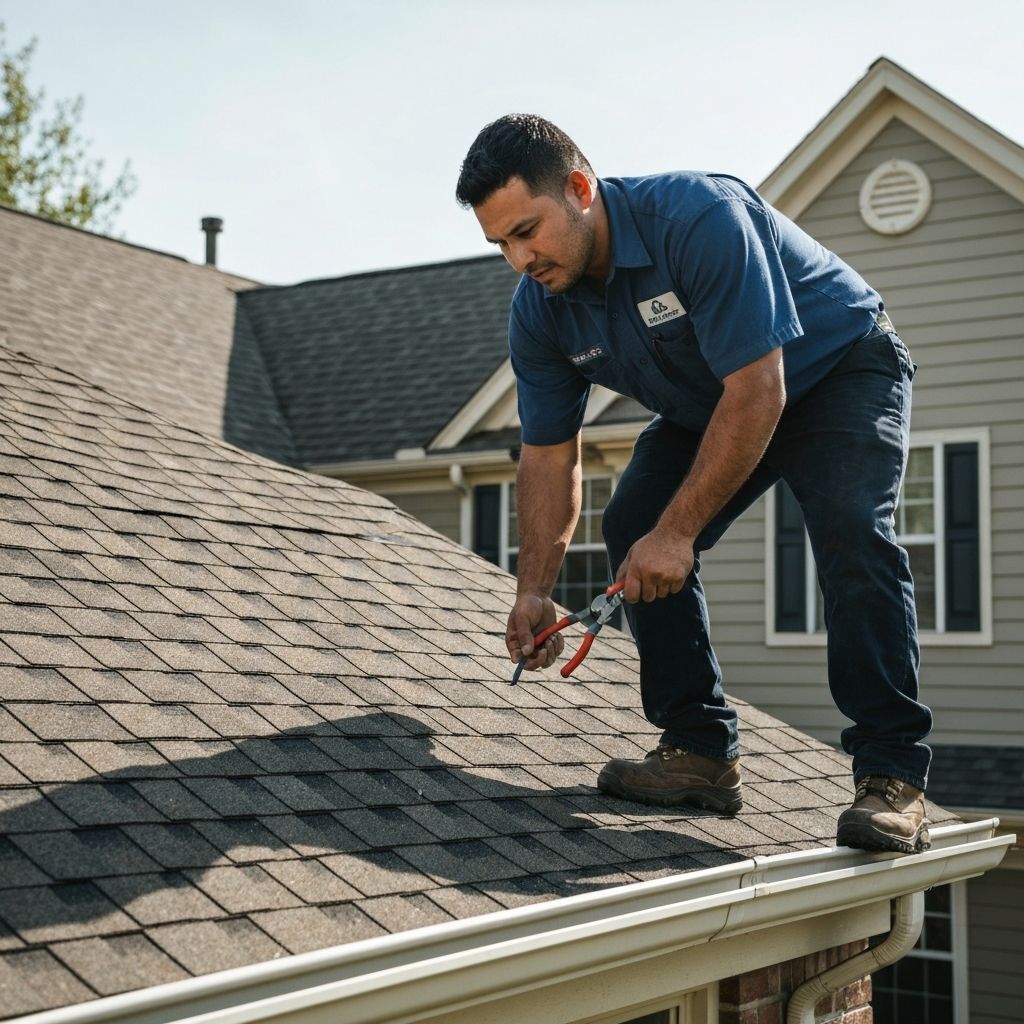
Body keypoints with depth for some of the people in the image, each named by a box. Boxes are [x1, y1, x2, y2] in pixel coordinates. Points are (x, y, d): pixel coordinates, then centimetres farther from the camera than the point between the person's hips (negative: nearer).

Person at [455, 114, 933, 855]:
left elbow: (756, 390, -36)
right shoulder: (539, 309, -14)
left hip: (837, 371, -6)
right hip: (705, 405, 7)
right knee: (633, 526, -10)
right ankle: (702, 752, -3)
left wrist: (678, 531, -34)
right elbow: (549, 456, -6)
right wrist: (534, 591, -15)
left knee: (851, 533, -27)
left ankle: (892, 777, -25)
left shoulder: (699, 217, -36)